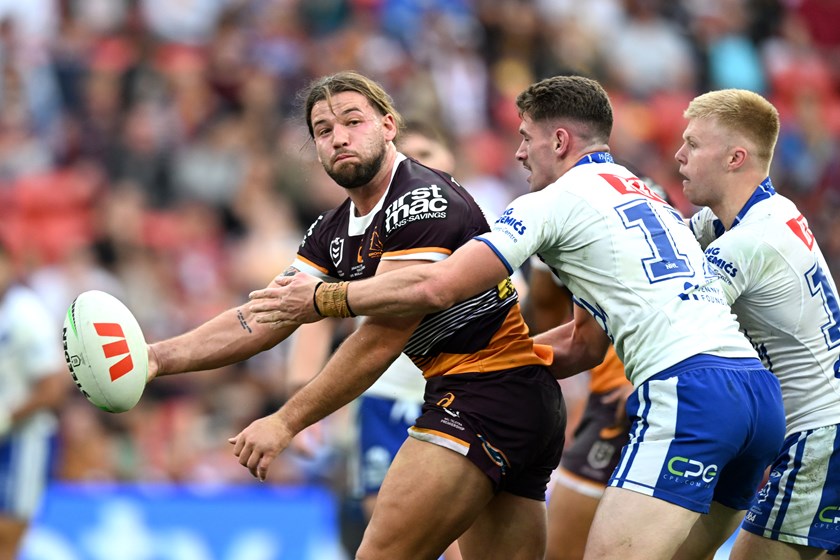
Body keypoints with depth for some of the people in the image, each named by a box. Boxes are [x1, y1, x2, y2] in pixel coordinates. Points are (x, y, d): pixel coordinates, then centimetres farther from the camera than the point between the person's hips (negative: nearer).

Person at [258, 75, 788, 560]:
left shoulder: (560, 200, 3)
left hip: (690, 392, -9)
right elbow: (585, 344, 35)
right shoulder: (651, 200, 29)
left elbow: (435, 287, -3)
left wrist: (320, 299, 8)